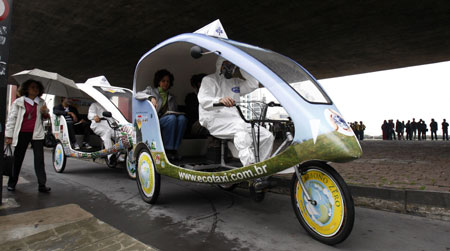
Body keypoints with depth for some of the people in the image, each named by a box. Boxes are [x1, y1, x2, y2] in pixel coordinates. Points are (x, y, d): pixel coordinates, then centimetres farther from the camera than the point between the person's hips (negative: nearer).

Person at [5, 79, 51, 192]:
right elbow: (11, 118, 2)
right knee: (18, 158, 9)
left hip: (36, 134, 2)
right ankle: (12, 183, 25)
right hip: (22, 134, -1)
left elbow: (46, 117, 21)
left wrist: (45, 113, -4)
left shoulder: (41, 102, 9)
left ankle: (42, 184, -1)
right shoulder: (18, 102, 1)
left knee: (39, 159, -2)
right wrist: (8, 135, -1)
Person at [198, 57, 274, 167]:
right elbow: (203, 100, -9)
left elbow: (253, 84, 10)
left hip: (235, 119, 6)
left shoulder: (236, 82, 26)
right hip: (214, 120, -6)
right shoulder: (209, 79, 9)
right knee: (239, 126, -39)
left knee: (267, 136, -11)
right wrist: (220, 100, -31)